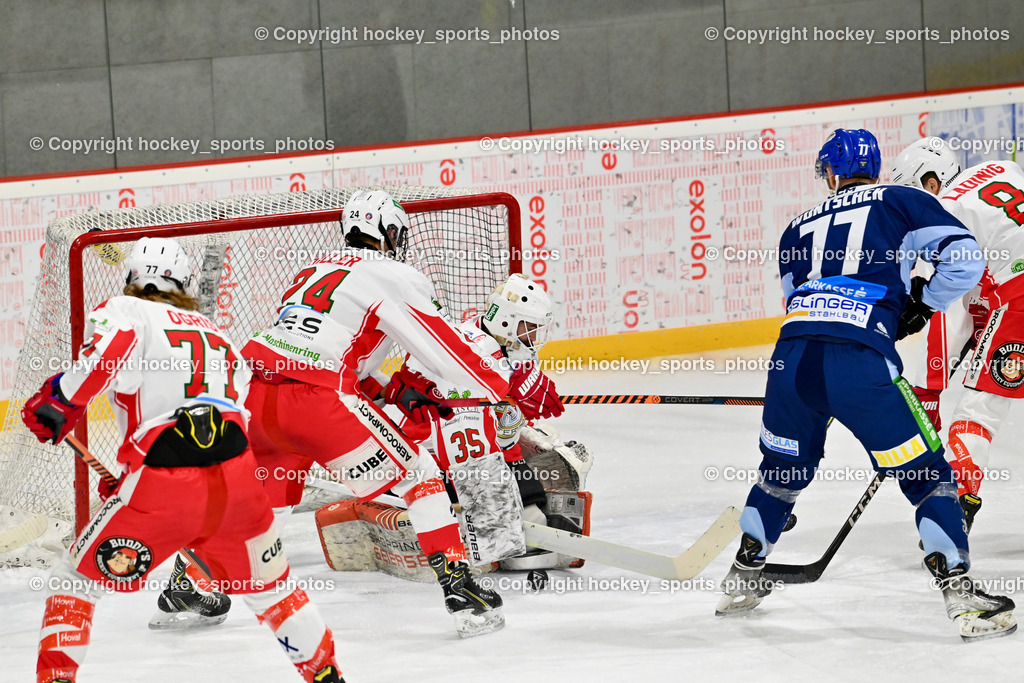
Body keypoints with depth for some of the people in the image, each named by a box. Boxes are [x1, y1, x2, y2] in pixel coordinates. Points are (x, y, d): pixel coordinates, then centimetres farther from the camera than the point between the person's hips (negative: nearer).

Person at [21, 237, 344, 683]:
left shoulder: (125, 311, 9)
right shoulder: (215, 334, 28)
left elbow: (113, 345, -14)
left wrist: (56, 401, -3)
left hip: (164, 486, -5)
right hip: (236, 476, 5)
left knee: (78, 577, 11)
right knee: (268, 585, 27)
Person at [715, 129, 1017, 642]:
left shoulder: (797, 229, 27)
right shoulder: (901, 201, 15)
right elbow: (964, 257, 5)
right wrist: (923, 305, 22)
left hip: (791, 358, 4)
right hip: (860, 366, -4)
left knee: (782, 471, 29)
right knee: (927, 477, 6)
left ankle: (742, 580, 40)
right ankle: (962, 600, -4)